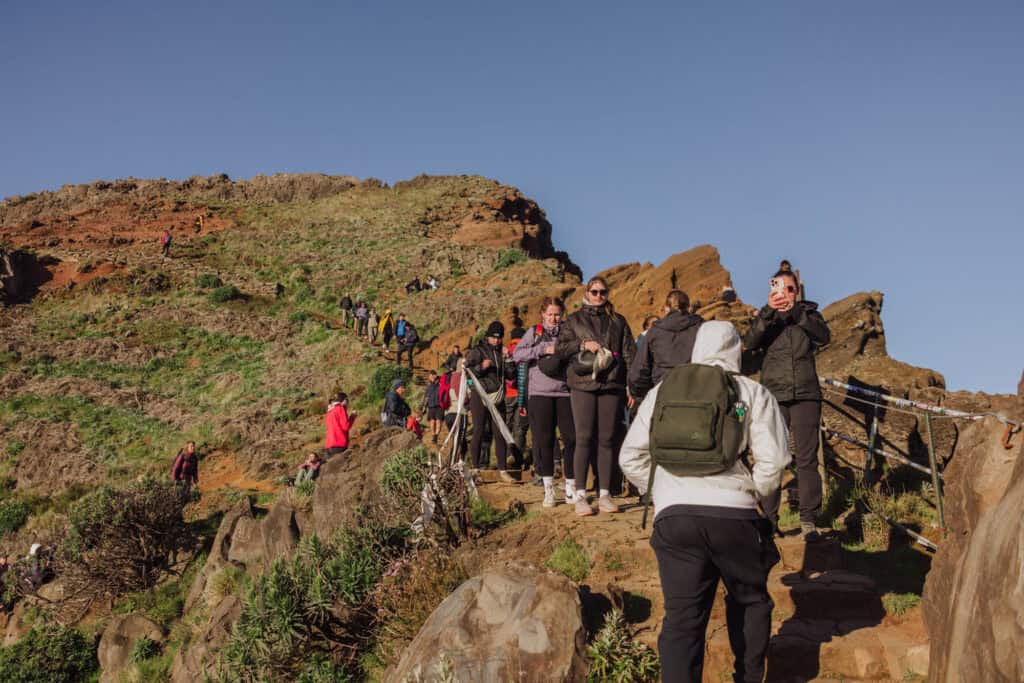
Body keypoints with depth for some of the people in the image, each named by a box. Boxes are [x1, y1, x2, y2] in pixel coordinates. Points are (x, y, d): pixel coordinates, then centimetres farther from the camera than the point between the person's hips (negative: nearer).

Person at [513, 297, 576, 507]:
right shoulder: (534, 332, 10)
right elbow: (517, 354, -3)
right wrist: (544, 350, -10)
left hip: (565, 393, 1)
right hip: (540, 394, -1)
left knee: (572, 439, -3)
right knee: (543, 440, 1)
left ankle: (571, 487, 9)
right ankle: (548, 489, 11)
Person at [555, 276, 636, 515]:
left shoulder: (618, 321, 13)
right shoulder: (575, 320, 11)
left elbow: (629, 354, 11)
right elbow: (559, 348, 6)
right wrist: (583, 344, -10)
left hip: (611, 386, 2)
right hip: (583, 385, -1)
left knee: (606, 439, 3)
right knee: (584, 438, -5)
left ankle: (605, 495, 8)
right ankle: (580, 496, -2)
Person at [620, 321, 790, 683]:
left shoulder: (662, 391, 15)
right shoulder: (754, 393, 8)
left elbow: (631, 456, 13)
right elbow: (772, 459, -2)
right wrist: (766, 505, 13)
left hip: (674, 514, 1)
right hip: (734, 514, -1)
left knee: (682, 616, 3)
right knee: (749, 600, 24)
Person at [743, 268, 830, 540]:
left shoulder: (808, 312, 11)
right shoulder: (764, 318, 10)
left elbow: (824, 335, -9)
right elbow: (750, 342, -10)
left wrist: (796, 311, -19)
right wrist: (768, 311, -22)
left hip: (805, 395, 0)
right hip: (774, 395, 0)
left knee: (807, 458, -3)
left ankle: (808, 520, 0)